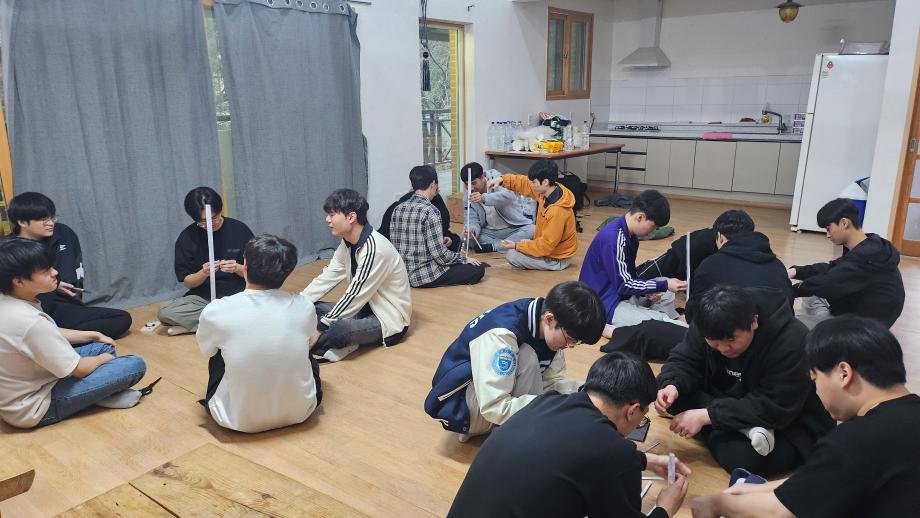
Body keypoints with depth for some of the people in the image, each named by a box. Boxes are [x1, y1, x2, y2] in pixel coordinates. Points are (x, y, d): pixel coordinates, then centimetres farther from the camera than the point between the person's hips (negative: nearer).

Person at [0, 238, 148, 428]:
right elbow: (79, 369, -21)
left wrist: (95, 335, 13)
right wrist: (103, 359, -1)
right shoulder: (30, 322, -34)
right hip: (33, 408, -9)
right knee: (136, 365, -13)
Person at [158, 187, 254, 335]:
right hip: (202, 298, 2)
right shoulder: (187, 237, 0)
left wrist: (237, 268, -18)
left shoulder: (239, 230, -3)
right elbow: (188, 282, 2)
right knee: (164, 311, -26)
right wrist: (203, 273, -19)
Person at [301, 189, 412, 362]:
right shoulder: (348, 243, 1)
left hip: (389, 320, -9)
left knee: (337, 329, -36)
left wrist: (320, 328, -21)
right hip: (366, 307, 9)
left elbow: (355, 296, -25)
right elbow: (326, 278, 2)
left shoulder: (374, 249, -26)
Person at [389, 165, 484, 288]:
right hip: (425, 276, -8)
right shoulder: (429, 210, -18)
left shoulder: (398, 209, 4)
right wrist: (464, 259, -4)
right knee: (478, 269, -4)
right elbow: (439, 254, -21)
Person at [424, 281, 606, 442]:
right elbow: (494, 407, -35)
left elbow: (552, 381, -1)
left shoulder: (549, 328, -9)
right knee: (526, 358, -31)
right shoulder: (501, 334, -34)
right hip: (459, 404, -8)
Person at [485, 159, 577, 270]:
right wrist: (501, 180, -12)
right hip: (548, 245, 9)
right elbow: (524, 182, 2)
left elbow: (545, 246, -29)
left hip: (556, 259, -9)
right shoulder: (548, 190, -11)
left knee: (512, 256, -11)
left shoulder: (557, 211, -35)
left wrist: (516, 246, -22)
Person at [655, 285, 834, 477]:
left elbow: (775, 409, -29)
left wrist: (706, 416, -33)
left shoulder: (791, 340, -29)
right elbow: (684, 360, -6)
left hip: (789, 426, -7)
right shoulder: (710, 325, -13)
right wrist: (672, 386, -31)